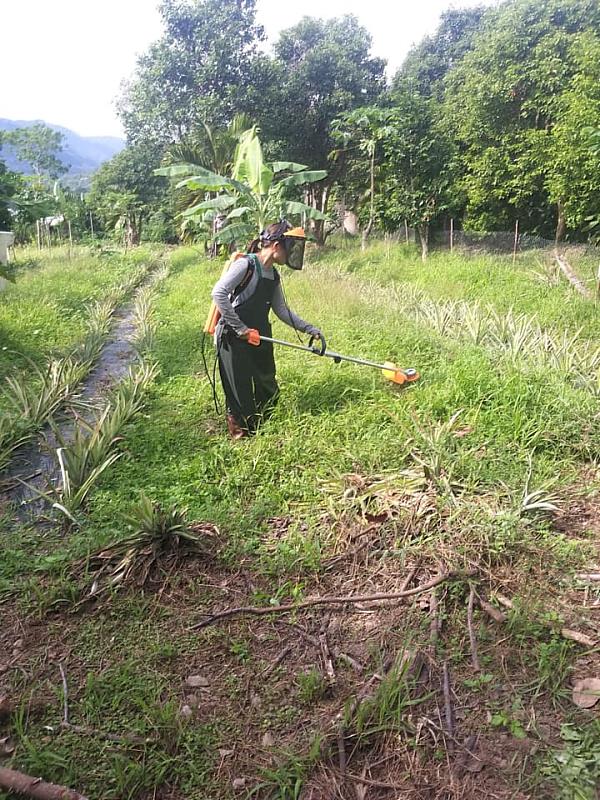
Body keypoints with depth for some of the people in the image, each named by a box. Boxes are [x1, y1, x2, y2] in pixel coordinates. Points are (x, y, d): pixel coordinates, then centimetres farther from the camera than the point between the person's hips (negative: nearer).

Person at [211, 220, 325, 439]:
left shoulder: (274, 275, 11)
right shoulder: (246, 264, -15)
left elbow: (282, 309, 17)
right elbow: (218, 293, -23)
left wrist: (309, 329, 9)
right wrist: (240, 328, -21)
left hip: (260, 340, 8)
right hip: (233, 340, -8)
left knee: (268, 392, 15)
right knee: (241, 395, 0)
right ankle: (241, 437, 19)